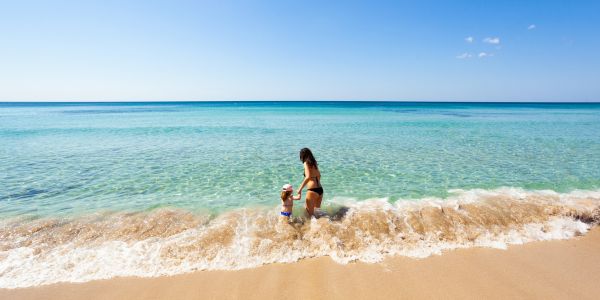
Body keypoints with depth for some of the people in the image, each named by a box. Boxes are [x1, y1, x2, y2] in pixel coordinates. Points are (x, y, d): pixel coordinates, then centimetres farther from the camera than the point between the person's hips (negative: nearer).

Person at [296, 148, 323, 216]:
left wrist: (300, 189, -20)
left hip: (312, 190, -8)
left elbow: (308, 177, -22)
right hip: (320, 189, 8)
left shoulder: (306, 163, -8)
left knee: (310, 213, 2)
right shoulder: (314, 163, 14)